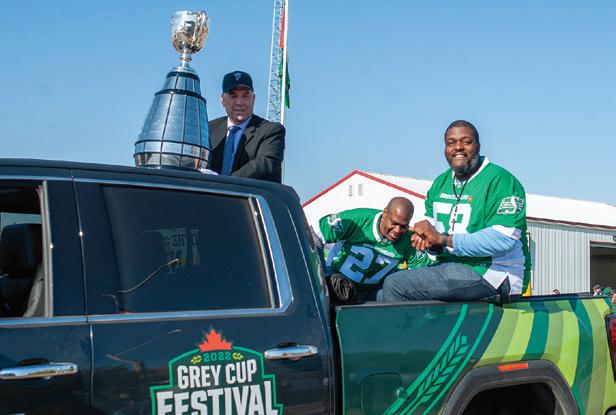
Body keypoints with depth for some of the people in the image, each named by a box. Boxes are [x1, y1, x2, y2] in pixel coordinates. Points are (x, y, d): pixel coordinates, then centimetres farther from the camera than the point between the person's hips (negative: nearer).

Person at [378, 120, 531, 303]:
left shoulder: (500, 181, -11)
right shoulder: (441, 182, 16)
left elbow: (504, 239, -22)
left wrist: (443, 239, -22)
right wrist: (425, 235, -8)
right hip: (451, 265, 9)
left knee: (395, 285, -21)